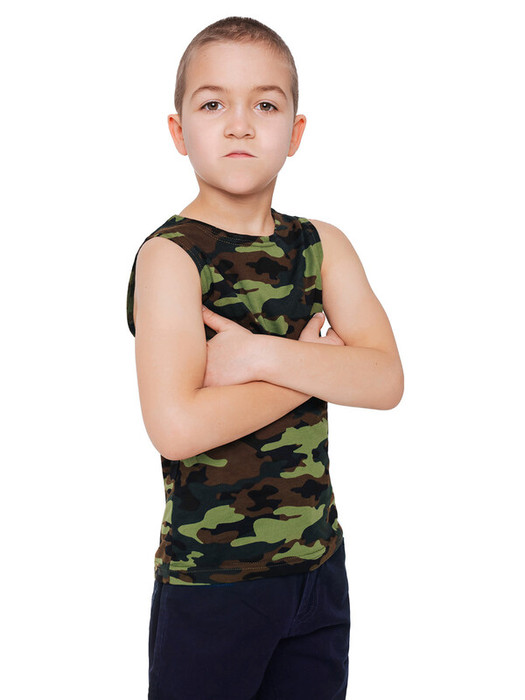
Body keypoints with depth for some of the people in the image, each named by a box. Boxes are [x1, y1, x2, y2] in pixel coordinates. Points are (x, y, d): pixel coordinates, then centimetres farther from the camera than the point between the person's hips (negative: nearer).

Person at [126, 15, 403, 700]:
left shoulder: (322, 246, 4)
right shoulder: (170, 256, -12)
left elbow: (386, 380, -8)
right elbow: (176, 427, -25)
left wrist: (262, 356, -21)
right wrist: (313, 362, -15)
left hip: (319, 563, 5)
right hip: (209, 578, -5)